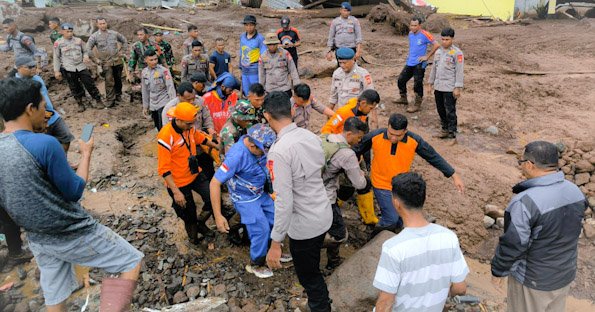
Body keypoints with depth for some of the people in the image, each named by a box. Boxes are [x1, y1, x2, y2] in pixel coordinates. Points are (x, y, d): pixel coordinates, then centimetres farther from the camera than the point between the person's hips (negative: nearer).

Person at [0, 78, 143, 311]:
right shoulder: (45, 143, -25)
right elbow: (74, 192, -14)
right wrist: (86, 153, -1)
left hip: (37, 238, 8)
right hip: (72, 233, -8)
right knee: (132, 262, 8)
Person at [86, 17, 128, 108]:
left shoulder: (114, 33, 6)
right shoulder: (94, 36, -1)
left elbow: (124, 41, 18)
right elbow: (88, 49, -3)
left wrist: (122, 51, 10)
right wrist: (95, 59, -6)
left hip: (117, 61, 3)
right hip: (106, 63, -3)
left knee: (118, 79, 12)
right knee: (109, 81, -8)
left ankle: (118, 95, 30)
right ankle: (110, 100, -2)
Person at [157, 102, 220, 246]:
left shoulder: (189, 127, -7)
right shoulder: (166, 136, -27)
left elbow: (200, 138, 17)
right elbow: (164, 169, -24)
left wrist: (217, 147, 29)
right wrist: (176, 192, -26)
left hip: (196, 174, 6)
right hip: (179, 183, -6)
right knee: (188, 214, 12)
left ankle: (200, 223, 28)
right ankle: (193, 236, 41)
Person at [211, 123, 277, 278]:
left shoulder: (257, 143, -15)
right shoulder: (237, 155, -35)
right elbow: (214, 183, -32)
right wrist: (218, 216, -32)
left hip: (262, 193, 7)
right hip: (246, 199, -7)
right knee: (262, 230, -6)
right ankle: (256, 264, 21)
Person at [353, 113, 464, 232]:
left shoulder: (414, 141, -19)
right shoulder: (375, 136, -22)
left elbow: (434, 157, -8)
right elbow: (357, 150, -6)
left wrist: (454, 175, -6)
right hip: (382, 185, -3)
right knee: (391, 219, -9)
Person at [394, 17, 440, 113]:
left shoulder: (424, 35, -14)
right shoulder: (410, 34, 8)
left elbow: (436, 45, -15)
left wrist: (427, 56, -14)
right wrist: (410, 54, 14)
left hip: (419, 64, -8)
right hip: (409, 63, 8)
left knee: (418, 84, -4)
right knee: (401, 80, 14)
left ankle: (417, 104, 8)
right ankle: (403, 98, 32)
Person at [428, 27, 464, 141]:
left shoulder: (457, 53, -8)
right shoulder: (438, 51, 12)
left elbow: (459, 71, -11)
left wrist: (458, 88, -15)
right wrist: (430, 83, 18)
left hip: (450, 88, -6)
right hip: (438, 87, 6)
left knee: (450, 111, -4)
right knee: (440, 109, 14)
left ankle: (452, 133, 4)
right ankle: (445, 128, 29)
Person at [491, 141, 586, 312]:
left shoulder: (525, 202, -32)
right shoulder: (574, 191, -8)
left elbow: (512, 245, -24)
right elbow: (569, 232, 5)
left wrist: (498, 271, -9)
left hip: (532, 279, -6)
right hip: (565, 273, 7)